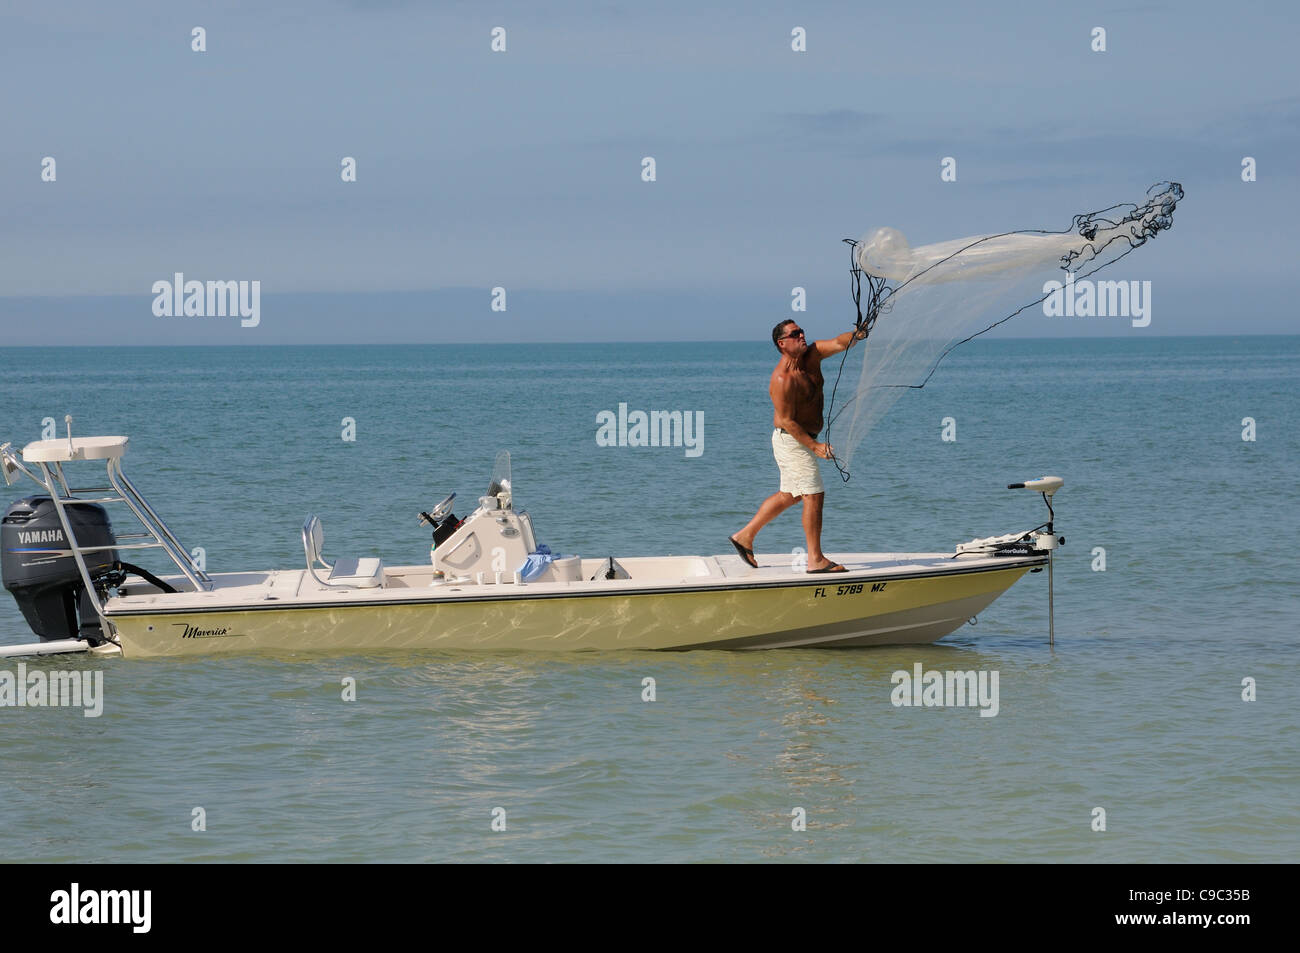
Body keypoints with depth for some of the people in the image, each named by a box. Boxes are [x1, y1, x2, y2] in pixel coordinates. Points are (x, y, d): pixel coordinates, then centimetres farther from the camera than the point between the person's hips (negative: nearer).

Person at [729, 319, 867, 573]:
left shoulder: (811, 355, 1)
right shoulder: (782, 379, -23)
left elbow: (838, 343, -10)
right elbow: (787, 421, -22)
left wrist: (856, 335, -33)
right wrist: (814, 446, -23)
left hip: (804, 438, 10)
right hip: (791, 440, -10)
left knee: (789, 495, 19)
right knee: (813, 495, -8)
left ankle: (745, 536, 28)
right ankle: (816, 559, -4)